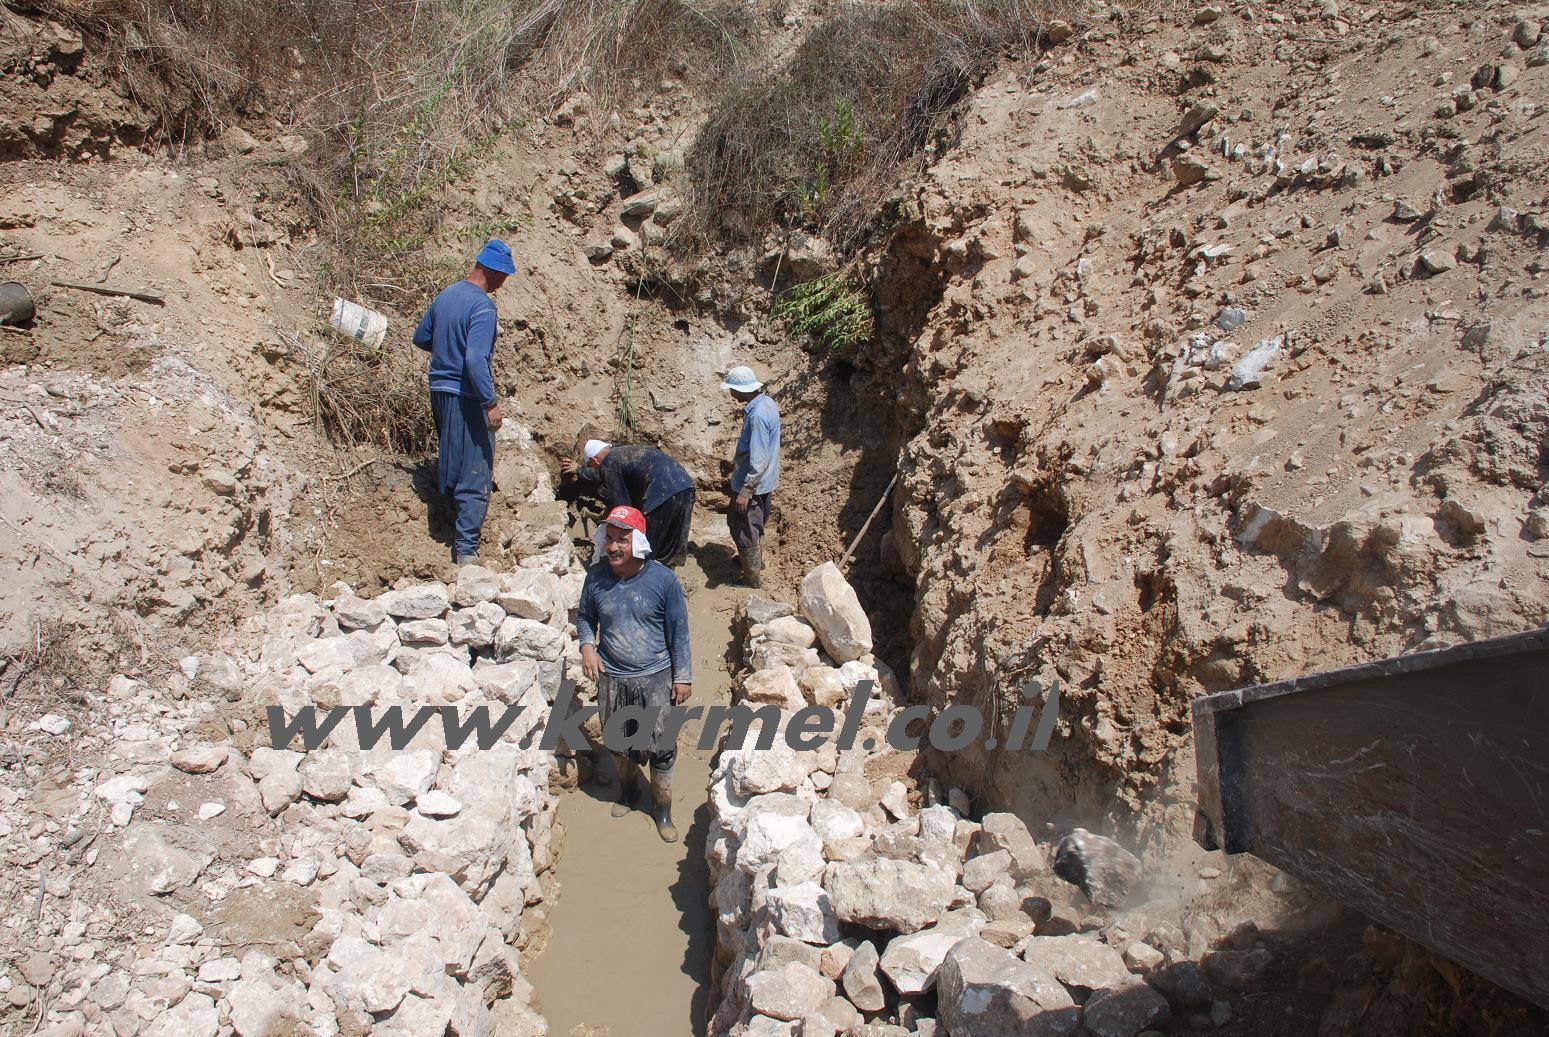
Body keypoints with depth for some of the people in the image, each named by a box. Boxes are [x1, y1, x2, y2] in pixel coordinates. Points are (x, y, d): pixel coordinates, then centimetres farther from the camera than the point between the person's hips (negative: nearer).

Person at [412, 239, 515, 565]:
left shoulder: (446, 295, 8)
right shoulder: (482, 306, -18)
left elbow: (421, 337, 19)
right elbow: (475, 360, -26)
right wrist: (491, 403, -22)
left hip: (439, 389, 9)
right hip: (467, 396, -9)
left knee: (450, 462, 22)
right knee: (476, 472, -3)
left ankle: (458, 523, 39)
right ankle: (466, 549, -2)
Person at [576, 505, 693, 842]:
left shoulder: (664, 579, -16)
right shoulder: (596, 577, -9)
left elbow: (678, 631, -8)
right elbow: (585, 616, 9)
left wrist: (683, 677, -6)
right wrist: (587, 646, -10)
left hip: (656, 678, -3)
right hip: (611, 678, 3)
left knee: (661, 748, 4)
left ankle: (662, 808, 26)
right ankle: (628, 790, 48)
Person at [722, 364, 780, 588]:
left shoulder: (757, 416, -30)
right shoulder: (767, 403, 1)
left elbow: (758, 460, -29)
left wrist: (745, 492, -26)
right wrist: (738, 462, 27)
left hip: (751, 484, -10)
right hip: (764, 481, 10)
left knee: (744, 529, 5)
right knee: (755, 525, 26)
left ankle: (753, 577, 18)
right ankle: (755, 562, 44)